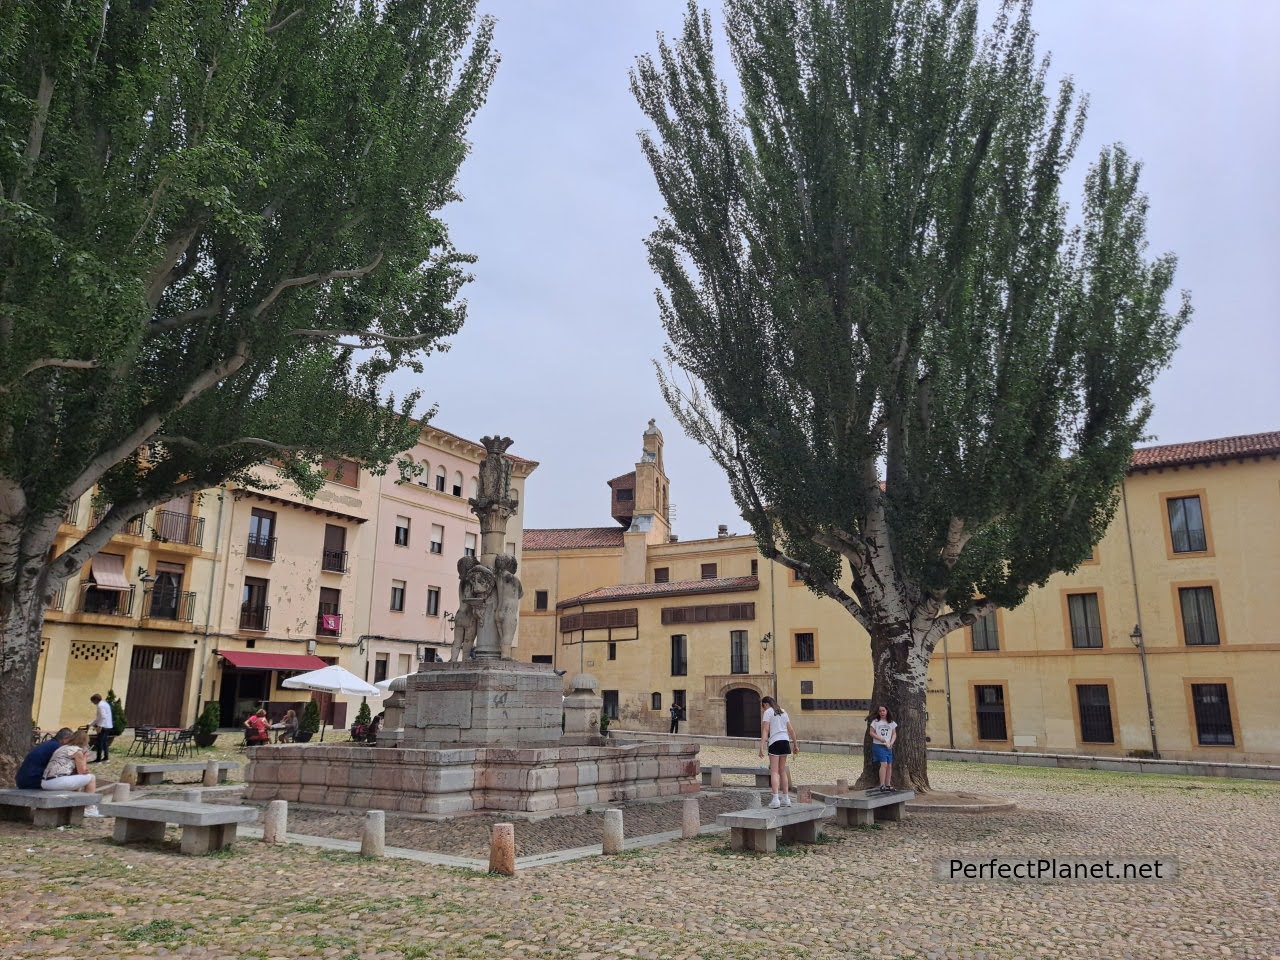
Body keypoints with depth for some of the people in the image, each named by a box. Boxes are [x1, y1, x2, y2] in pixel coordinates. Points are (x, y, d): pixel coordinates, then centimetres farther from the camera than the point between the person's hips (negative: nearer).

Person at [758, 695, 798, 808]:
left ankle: (775, 799, -14)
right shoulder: (783, 712, 19)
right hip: (785, 741, 6)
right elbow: (791, 730, 18)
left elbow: (765, 730, -11)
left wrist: (761, 747, -14)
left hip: (774, 742, -6)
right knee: (782, 771, 14)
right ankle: (786, 799, 16)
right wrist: (795, 745, 23)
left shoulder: (768, 712, -1)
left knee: (774, 771, -5)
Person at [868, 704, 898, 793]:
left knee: (889, 765, 3)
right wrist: (880, 739, -14)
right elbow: (872, 733, 0)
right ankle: (882, 785, -14)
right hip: (878, 745, -4)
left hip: (888, 746, 4)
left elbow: (894, 734, 11)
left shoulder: (891, 722, 10)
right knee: (884, 764, -15)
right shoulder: (875, 721, 0)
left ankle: (888, 785, 13)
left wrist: (891, 743, -5)